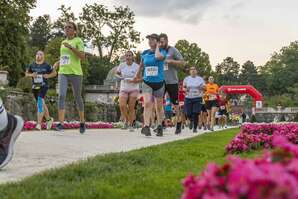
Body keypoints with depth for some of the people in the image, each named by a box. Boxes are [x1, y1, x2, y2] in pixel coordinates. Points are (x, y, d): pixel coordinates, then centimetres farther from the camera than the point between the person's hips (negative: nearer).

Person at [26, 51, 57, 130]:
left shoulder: (46, 65, -2)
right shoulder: (32, 65, 5)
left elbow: (54, 73, 8)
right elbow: (26, 73, 16)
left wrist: (48, 76, -9)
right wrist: (31, 75, -5)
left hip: (43, 86, -5)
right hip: (35, 86, 5)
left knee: (40, 101, -23)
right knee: (42, 104, 16)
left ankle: (39, 124, -27)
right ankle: (49, 119, 37)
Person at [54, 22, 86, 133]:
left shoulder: (78, 41, 1)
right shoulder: (63, 42, 19)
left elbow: (82, 57, -11)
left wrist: (71, 47, -19)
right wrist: (58, 63, 11)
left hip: (75, 73, -4)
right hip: (63, 72, 4)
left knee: (77, 97, 6)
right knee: (61, 95, -14)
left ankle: (82, 122, 23)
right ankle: (61, 123, -20)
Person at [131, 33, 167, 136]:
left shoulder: (162, 52, -4)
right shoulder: (144, 53, 6)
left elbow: (158, 57, -29)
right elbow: (141, 66, 22)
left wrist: (157, 47, -11)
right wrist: (137, 77, 32)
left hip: (159, 82, -1)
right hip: (147, 82, 1)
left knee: (159, 106, 11)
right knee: (147, 103, -19)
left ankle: (159, 127, 25)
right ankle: (146, 126, -25)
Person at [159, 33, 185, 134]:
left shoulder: (173, 50, -3)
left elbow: (183, 63, -8)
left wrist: (171, 61, -19)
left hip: (172, 81, -4)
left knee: (176, 104, 4)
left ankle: (178, 126, 13)